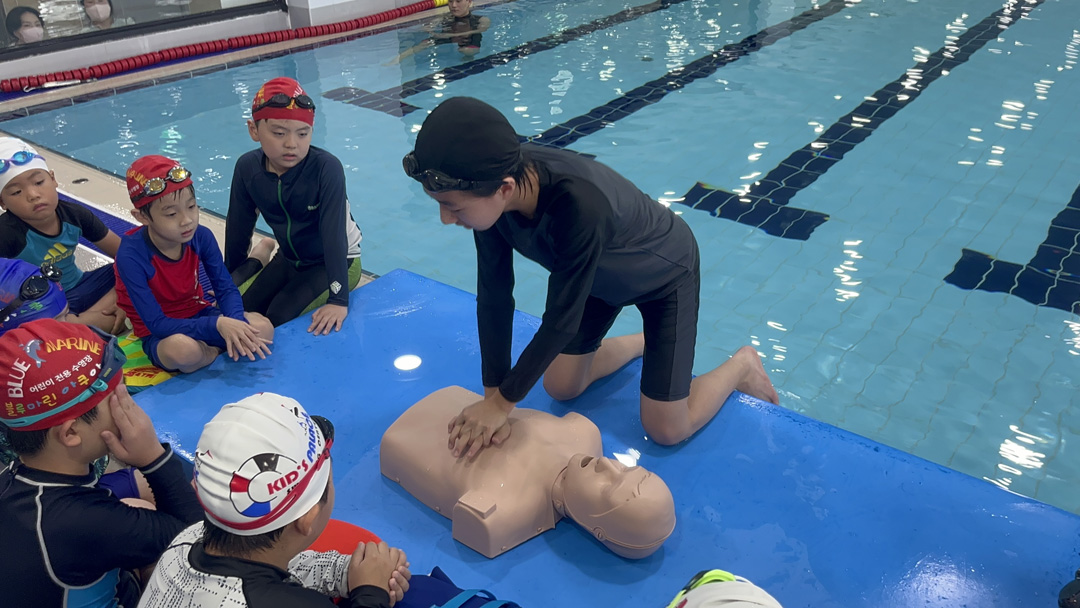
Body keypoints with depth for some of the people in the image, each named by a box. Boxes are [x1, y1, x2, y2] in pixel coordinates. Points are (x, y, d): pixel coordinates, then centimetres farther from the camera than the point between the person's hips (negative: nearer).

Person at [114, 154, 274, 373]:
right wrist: (217, 325, -39)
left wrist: (235, 324, -30)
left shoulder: (201, 236, -14)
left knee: (263, 329, -19)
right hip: (159, 336, -3)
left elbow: (226, 289, -7)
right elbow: (157, 325, -27)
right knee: (183, 350, -38)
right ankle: (217, 350, -6)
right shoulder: (131, 256, -26)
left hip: (200, 315, 4)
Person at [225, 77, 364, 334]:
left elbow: (334, 234, -33)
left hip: (337, 261, -5)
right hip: (289, 259, 5)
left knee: (280, 318, -22)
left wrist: (338, 299, -37)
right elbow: (238, 228, -2)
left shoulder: (327, 168, -29)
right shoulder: (247, 168, -14)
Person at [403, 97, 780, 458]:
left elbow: (562, 319, -35)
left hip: (665, 276, -6)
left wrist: (502, 402, -26)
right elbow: (494, 297, -19)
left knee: (666, 429, -3)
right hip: (602, 275, 6)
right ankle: (643, 343, 35)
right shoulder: (493, 187, -27)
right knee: (560, 388, 12)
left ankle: (742, 364, 24)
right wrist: (492, 398, -20)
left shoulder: (579, 207, -47)